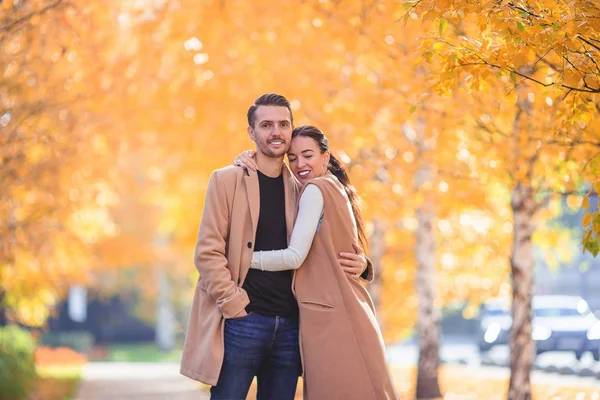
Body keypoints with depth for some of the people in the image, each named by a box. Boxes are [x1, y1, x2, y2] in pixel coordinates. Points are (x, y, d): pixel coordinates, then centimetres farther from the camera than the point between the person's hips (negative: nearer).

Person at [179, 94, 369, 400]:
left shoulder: (299, 189, 14)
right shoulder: (227, 180, 1)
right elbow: (207, 251, -4)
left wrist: (356, 262, 0)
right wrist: (235, 304, -13)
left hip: (289, 325, 4)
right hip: (241, 322, -4)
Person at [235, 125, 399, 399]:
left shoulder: (315, 190, -7)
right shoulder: (337, 190, 19)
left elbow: (295, 257, -12)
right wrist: (250, 164, 7)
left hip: (327, 313, -9)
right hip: (344, 308, 9)